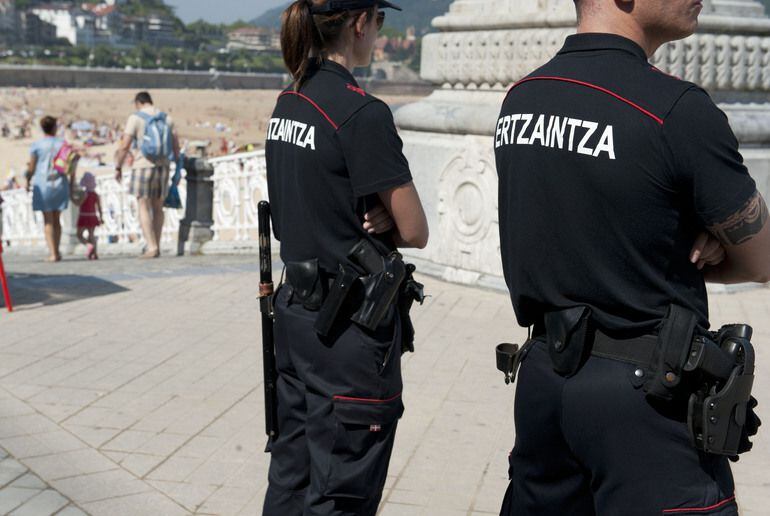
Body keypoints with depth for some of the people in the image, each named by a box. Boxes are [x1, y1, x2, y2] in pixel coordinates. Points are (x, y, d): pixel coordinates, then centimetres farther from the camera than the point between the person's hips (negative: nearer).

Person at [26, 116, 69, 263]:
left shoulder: (36, 145, -4)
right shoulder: (62, 144, 3)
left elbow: (31, 167, -3)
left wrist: (28, 181, 13)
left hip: (43, 185, -2)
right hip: (60, 184, 2)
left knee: (48, 221, 0)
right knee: (57, 220, 13)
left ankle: (53, 253, -8)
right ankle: (56, 251, 15)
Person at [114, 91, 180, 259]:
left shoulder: (135, 118, -5)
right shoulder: (167, 118, 8)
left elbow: (125, 146, -11)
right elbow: (176, 146, 6)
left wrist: (118, 167, -1)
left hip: (143, 166, -4)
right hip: (163, 166, 4)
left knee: (144, 208, 0)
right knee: (157, 208, 14)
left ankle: (152, 247, -11)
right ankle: (156, 246, 17)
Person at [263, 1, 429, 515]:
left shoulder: (287, 105, 7)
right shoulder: (363, 113, -19)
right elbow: (414, 231, -15)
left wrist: (368, 218, -4)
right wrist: (381, 220, 4)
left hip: (297, 309, 8)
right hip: (351, 323, -8)